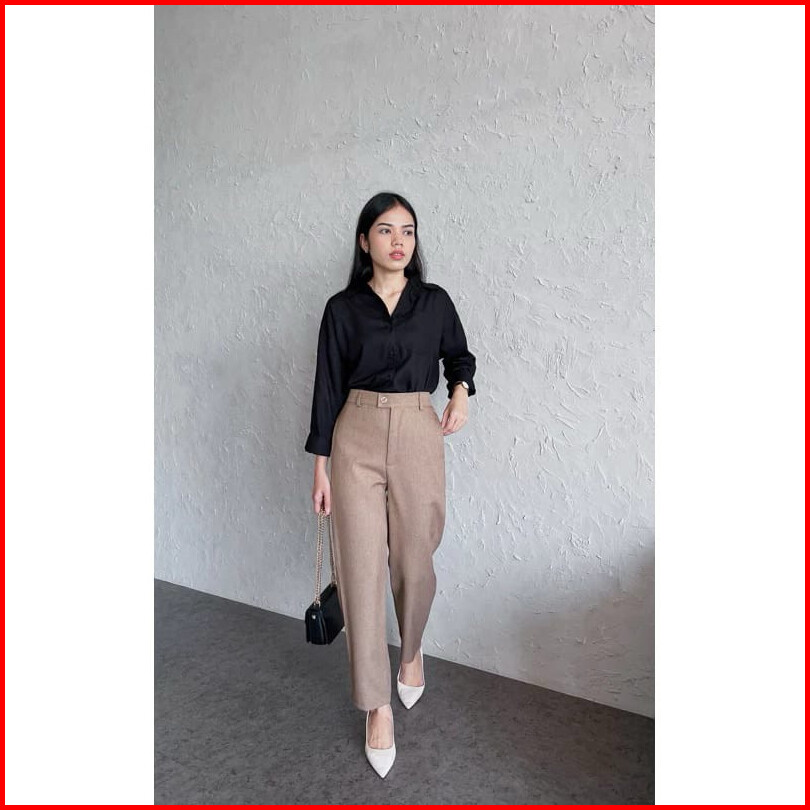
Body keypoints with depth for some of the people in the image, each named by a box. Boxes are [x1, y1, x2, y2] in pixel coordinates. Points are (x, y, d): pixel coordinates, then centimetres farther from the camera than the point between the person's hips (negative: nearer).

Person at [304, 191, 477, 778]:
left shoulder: (436, 302, 5)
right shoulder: (342, 308, 2)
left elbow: (460, 355, 20)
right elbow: (327, 387, 2)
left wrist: (461, 393, -2)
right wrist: (321, 466, 0)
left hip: (419, 438, 1)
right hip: (356, 439, 0)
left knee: (414, 562, 10)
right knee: (361, 569, 0)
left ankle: (412, 652, 43)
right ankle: (378, 703, 18)